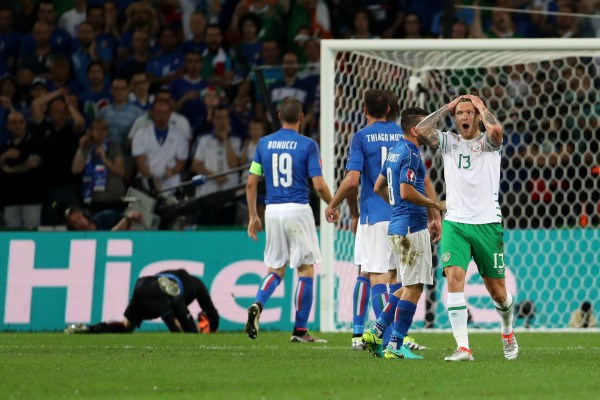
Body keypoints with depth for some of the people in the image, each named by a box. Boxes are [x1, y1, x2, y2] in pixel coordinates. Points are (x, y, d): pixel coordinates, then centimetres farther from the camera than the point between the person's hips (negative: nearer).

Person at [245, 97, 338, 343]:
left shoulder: (264, 143, 6)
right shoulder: (307, 145, -5)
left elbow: (251, 183, 7)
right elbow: (319, 185, -9)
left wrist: (253, 216, 15)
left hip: (272, 211, 4)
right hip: (298, 210, -4)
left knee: (276, 269, 15)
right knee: (306, 269, 5)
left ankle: (258, 305, -13)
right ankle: (300, 330, 4)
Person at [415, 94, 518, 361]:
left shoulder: (488, 142, 1)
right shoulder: (448, 142, 9)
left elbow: (496, 130, -23)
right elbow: (421, 130, -8)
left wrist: (481, 106, -6)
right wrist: (447, 107, 0)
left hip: (487, 224, -1)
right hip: (455, 223, 1)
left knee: (497, 291, 6)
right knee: (454, 277, -19)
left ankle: (507, 332, 38)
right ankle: (463, 347, -20)